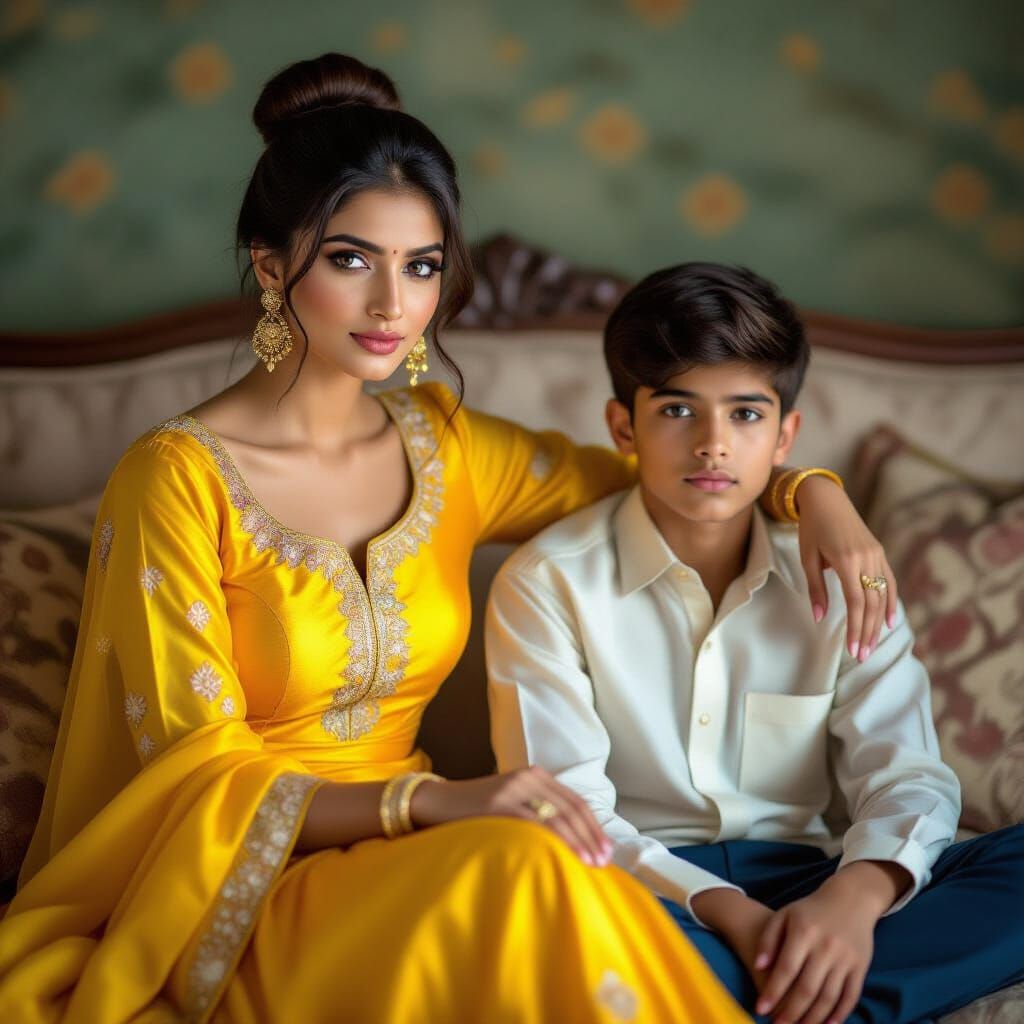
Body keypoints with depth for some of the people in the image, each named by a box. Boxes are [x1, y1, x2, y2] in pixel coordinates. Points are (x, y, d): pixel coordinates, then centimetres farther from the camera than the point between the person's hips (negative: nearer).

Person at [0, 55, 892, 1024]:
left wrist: (813, 493, -1)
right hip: (227, 899, -5)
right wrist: (432, 800, -27)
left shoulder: (444, 449, 6)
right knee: (530, 869, -32)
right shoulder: (178, 479, -12)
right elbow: (196, 778, -13)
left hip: (390, 865, 5)